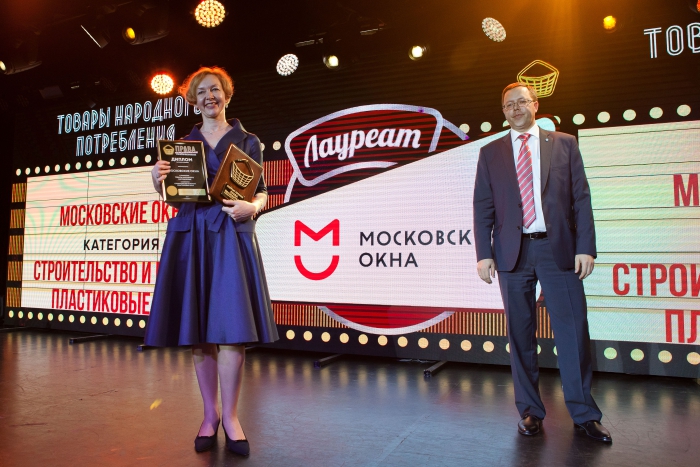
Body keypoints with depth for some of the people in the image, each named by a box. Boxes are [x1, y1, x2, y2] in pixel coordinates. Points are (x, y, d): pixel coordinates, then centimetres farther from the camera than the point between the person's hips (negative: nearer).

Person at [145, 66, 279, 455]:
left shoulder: (247, 141, 12)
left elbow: (263, 192, 8)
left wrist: (251, 207, -14)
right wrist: (158, 180, -8)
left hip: (231, 236, -2)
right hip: (190, 236, 2)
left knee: (231, 326, -9)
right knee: (198, 329, 2)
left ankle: (230, 416, 5)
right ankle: (210, 414, 16)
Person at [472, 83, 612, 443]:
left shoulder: (564, 144, 10)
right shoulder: (490, 153, 11)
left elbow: (581, 199, 5)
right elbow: (483, 207, 6)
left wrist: (586, 247, -4)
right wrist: (484, 254, -3)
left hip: (558, 249, 0)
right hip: (513, 252, 1)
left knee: (573, 330, 0)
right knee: (520, 335, 6)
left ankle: (584, 413, 15)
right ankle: (530, 411, 19)